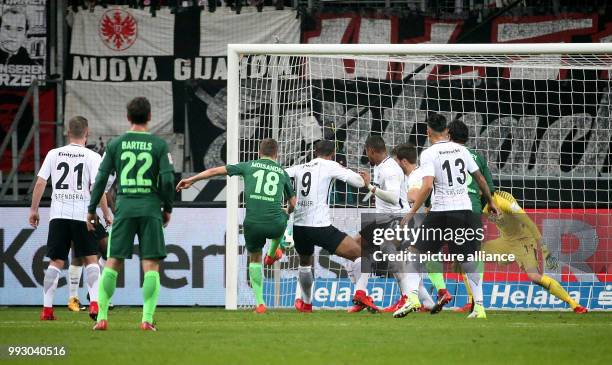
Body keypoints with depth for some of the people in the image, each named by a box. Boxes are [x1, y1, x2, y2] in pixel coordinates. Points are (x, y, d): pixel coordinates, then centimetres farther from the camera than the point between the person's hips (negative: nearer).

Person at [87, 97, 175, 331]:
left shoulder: (115, 144, 3)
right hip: (151, 209, -1)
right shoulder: (159, 145, -1)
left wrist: (92, 209, 11)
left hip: (124, 207, 1)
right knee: (151, 265, 1)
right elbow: (168, 179, -6)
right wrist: (167, 208, 9)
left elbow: (101, 178, 3)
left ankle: (102, 317, 0)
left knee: (113, 263, 5)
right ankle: (147, 318, -7)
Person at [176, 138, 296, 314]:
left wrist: (191, 180, 22)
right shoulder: (282, 173, 13)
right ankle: (272, 252, 47)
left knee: (255, 259, 23)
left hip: (252, 225, 0)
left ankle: (260, 302, 16)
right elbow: (293, 204, 20)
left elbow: (216, 171, 12)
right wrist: (287, 212, 44)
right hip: (275, 226, 0)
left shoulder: (249, 166, 11)